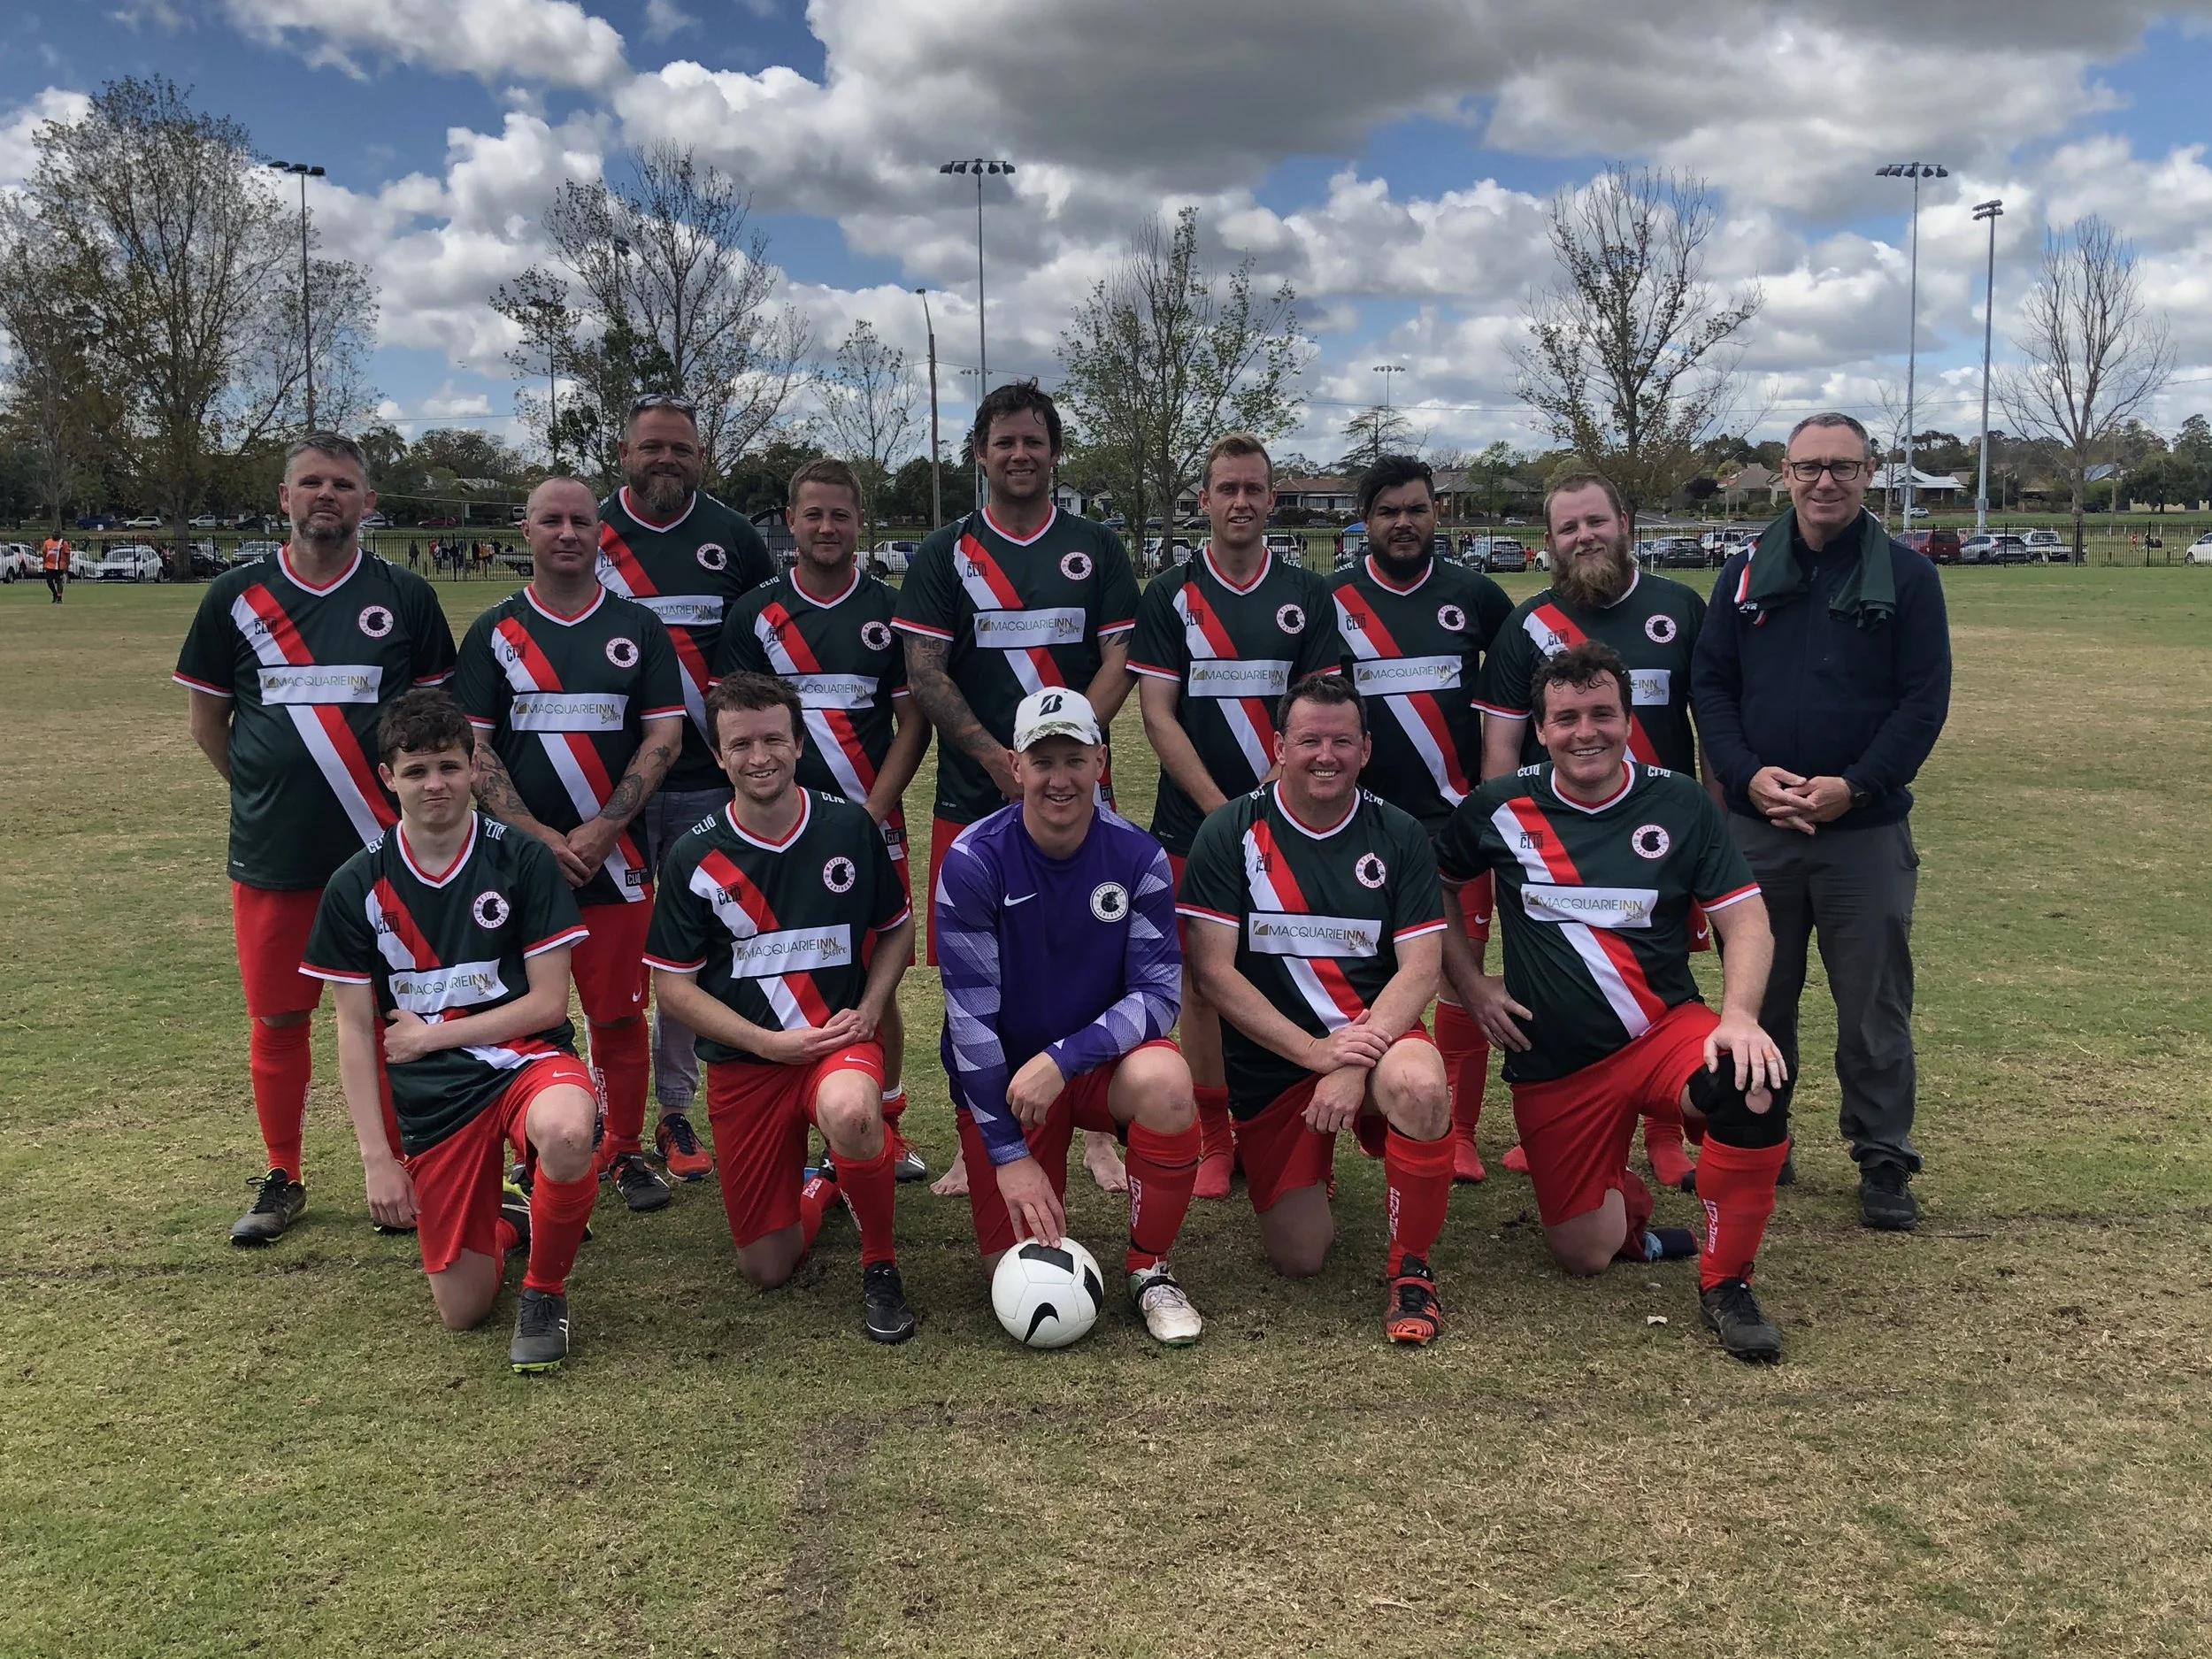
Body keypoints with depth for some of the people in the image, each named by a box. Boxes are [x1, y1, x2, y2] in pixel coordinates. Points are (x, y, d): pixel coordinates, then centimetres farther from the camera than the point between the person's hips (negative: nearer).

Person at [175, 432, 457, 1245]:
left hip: (383, 849, -1)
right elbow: (207, 718, 11)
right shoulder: (236, 595, 3)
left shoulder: (406, 597, 1)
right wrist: (268, 797, 9)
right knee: (278, 1017, 9)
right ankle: (282, 1179, 24)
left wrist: (411, 798, 2)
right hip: (271, 853, 1)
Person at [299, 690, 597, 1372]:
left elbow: (548, 1002, -7)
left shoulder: (521, 860, -6)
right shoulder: (356, 886, -1)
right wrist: (376, 1157, -4)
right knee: (462, 1310, 1)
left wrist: (432, 1034, -8)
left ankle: (545, 1290, -10)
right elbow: (355, 1032, 2)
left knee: (565, 1134, -40)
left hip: (526, 1058, -2)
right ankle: (504, 1223, 38)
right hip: (430, 1094, 2)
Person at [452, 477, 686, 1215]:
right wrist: (538, 836, -11)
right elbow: (472, 745, 1)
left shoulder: (639, 629, 7)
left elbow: (664, 736, 0)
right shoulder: (494, 631, 6)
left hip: (615, 859, 0)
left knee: (619, 1015, 4)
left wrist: (601, 830, -10)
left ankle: (625, 1152, 17)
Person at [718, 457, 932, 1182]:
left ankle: (887, 1127, 15)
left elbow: (913, 721, 5)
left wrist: (874, 812, -7)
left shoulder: (890, 610, 7)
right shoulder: (754, 613, 6)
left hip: (873, 828, 0)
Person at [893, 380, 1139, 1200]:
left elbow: (1120, 662, 2)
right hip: (972, 795, 0)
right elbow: (924, 672, 0)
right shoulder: (943, 554, 7)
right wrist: (996, 757, -12)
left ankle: (1095, 1129, 15)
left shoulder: (1097, 548, 9)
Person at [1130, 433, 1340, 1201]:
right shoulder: (1168, 597, 5)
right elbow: (1157, 713, -1)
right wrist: (1221, 808, -10)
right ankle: (1213, 1139, 14)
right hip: (1193, 822, 0)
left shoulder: (1309, 596, 8)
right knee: (1201, 980, 2)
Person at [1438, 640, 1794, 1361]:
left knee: (1757, 1082, -34)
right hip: (1552, 1065, 1)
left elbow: (1746, 919, -6)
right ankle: (1625, 1199, 37)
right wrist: (1473, 985, 3)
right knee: (1584, 1255, -2)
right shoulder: (1500, 807, -2)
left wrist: (1739, 1015, -24)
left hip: (1665, 1030, 0)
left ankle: (1725, 1284, -14)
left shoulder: (1680, 803, -3)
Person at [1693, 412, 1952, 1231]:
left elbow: (1925, 699, -5)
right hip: (1757, 825, 2)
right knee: (1758, 995, 12)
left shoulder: (1907, 575, 0)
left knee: (1874, 1002, 4)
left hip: (1866, 829, -2)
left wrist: (1854, 786, -17)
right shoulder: (1746, 571, 6)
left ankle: (1884, 1159, 17)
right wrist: (1748, 773, -12)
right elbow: (1710, 683, 4)